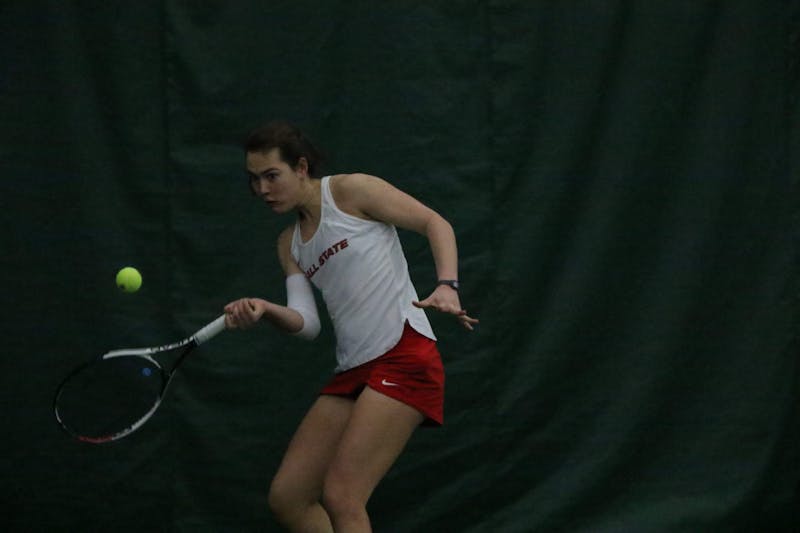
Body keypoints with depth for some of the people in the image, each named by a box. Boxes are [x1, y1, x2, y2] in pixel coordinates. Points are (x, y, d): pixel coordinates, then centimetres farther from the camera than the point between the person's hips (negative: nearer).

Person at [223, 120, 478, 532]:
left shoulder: (349, 191, -2)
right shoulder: (290, 244, 17)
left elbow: (435, 223, -4)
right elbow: (306, 323, 6)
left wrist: (447, 286, -21)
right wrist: (263, 311, -16)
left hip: (403, 356, -8)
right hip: (352, 372, 8)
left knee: (341, 497, -17)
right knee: (287, 498, 4)